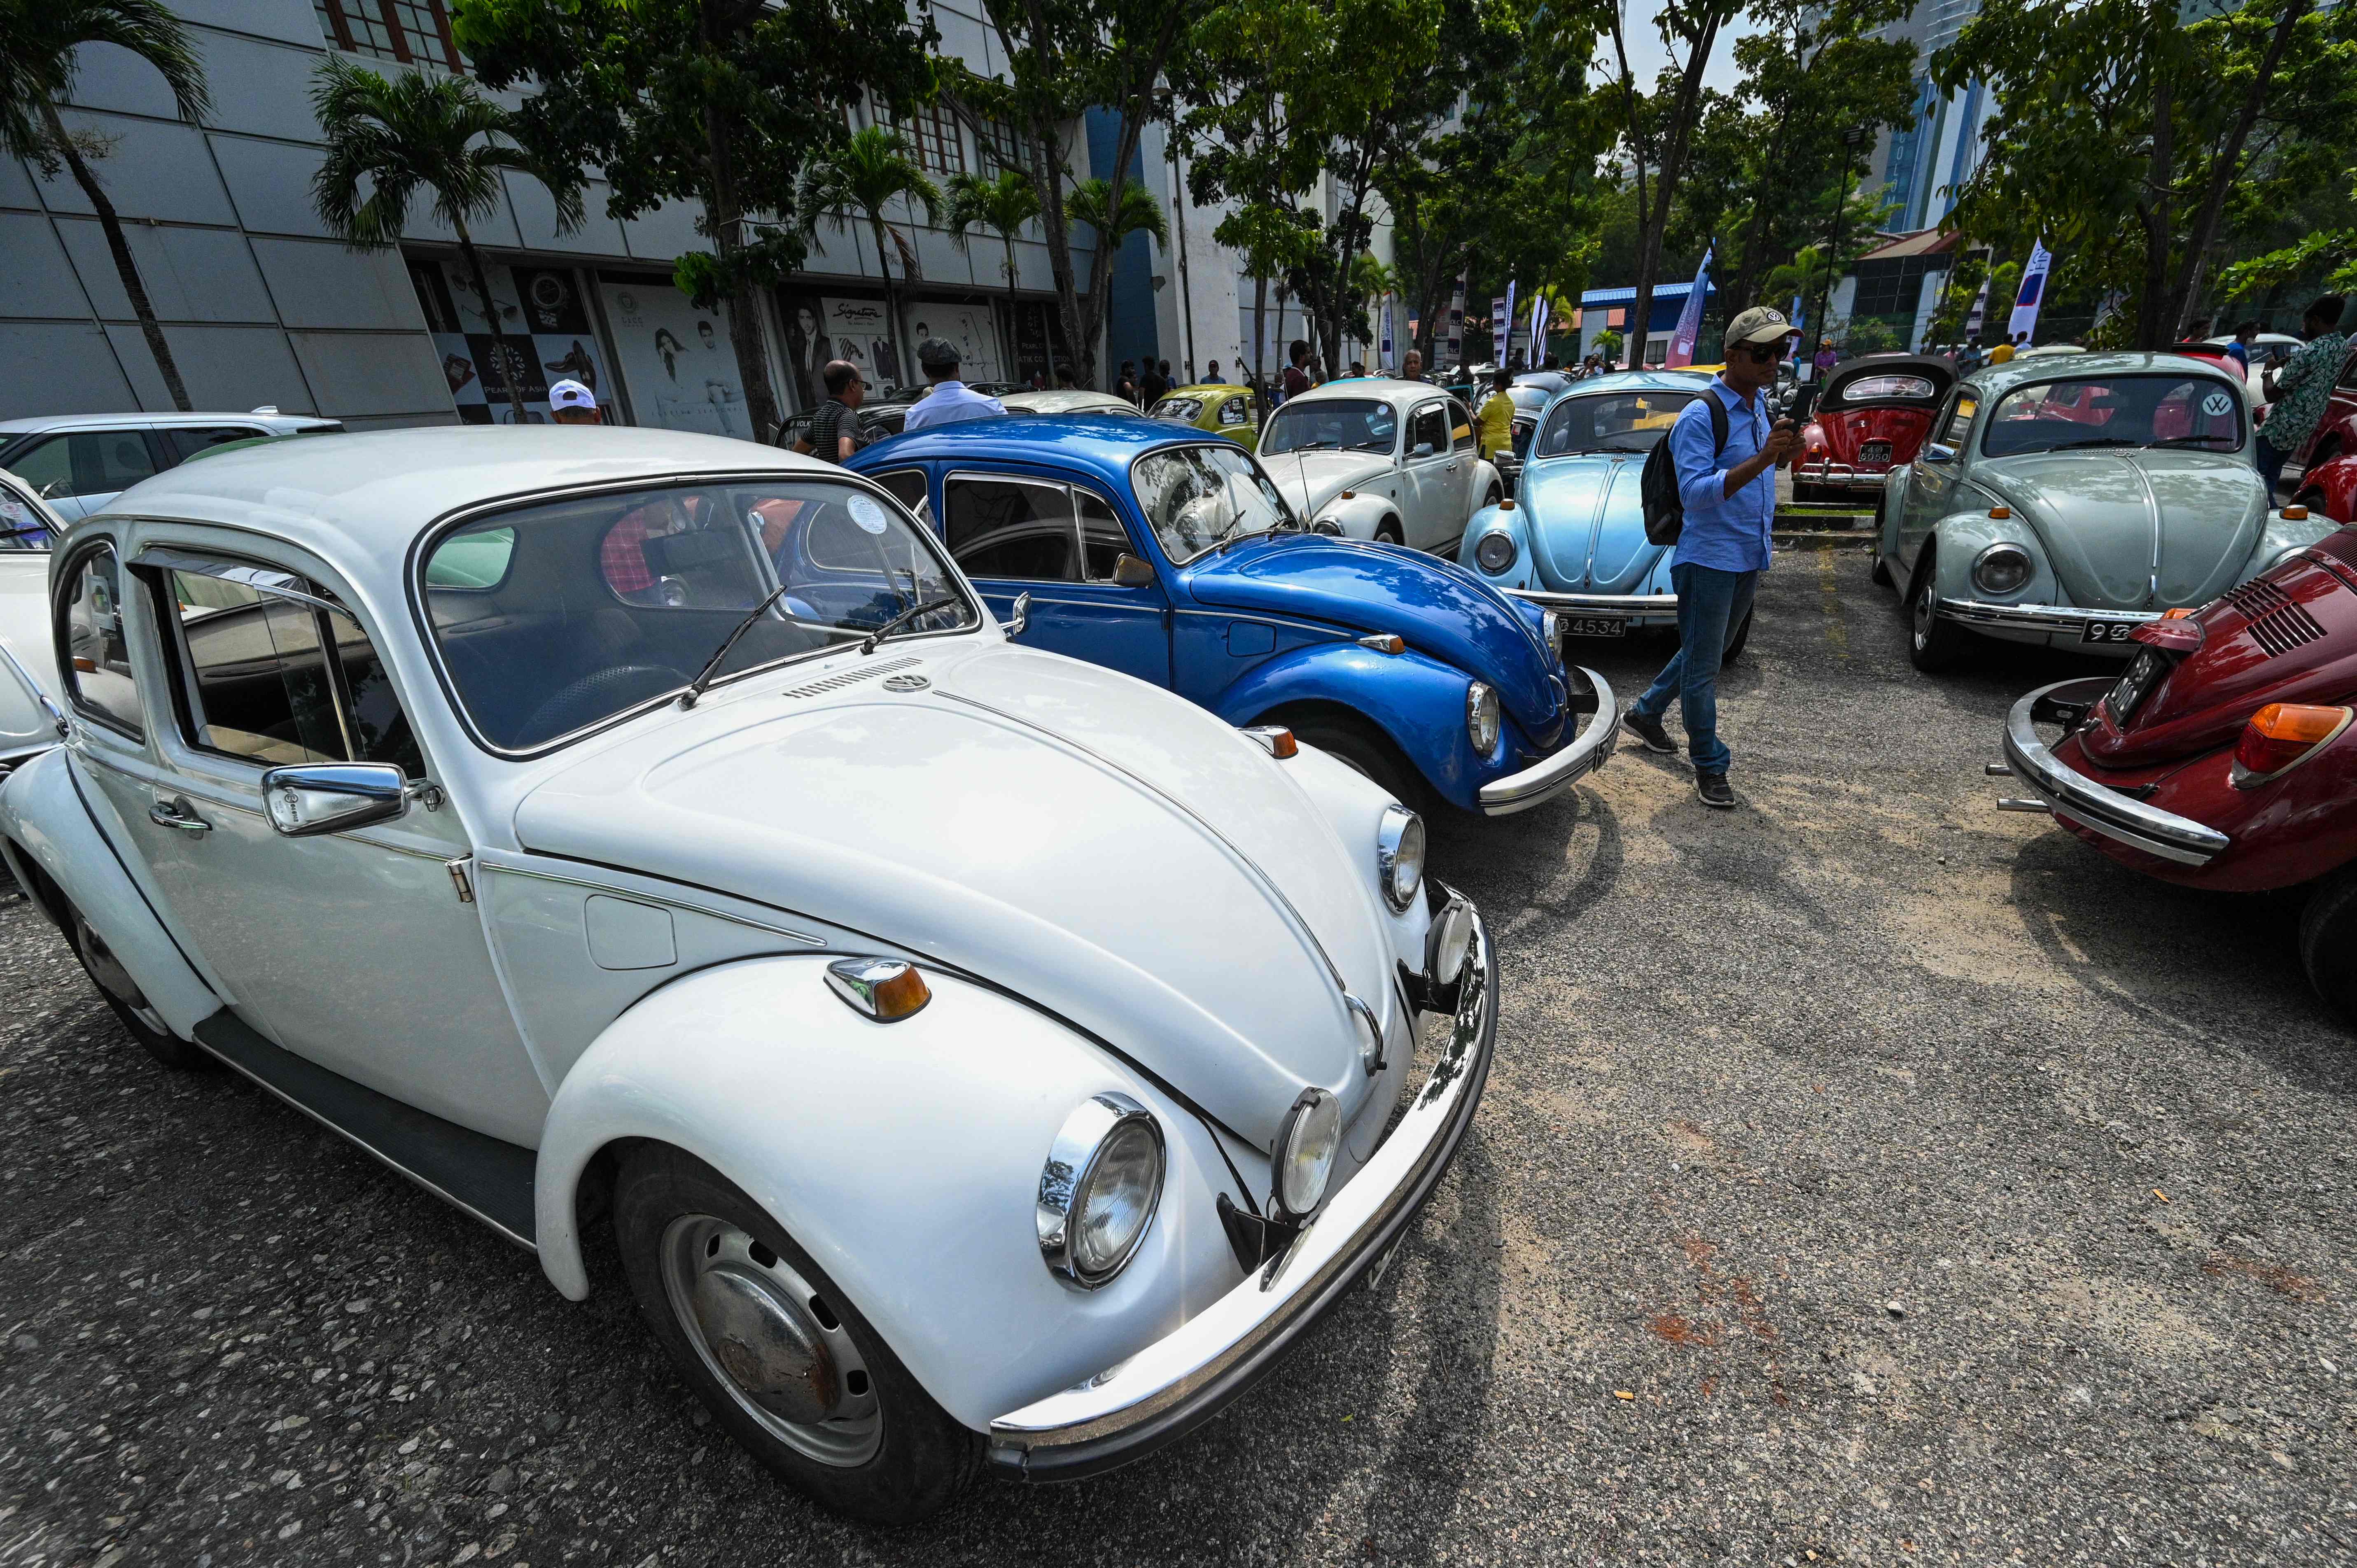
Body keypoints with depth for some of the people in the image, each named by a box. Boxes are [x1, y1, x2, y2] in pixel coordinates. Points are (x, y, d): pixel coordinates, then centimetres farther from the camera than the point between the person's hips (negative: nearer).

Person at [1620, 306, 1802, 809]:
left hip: (1750, 557, 9)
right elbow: (1694, 492, -26)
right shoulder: (1700, 416, -17)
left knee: (1704, 654, 19)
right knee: (1703, 667, 0)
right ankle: (1709, 765, 11)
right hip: (1709, 559, -9)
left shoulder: (1759, 403, 11)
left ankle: (1646, 713, 37)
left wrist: (1783, 455, 6)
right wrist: (1761, 460, -33)